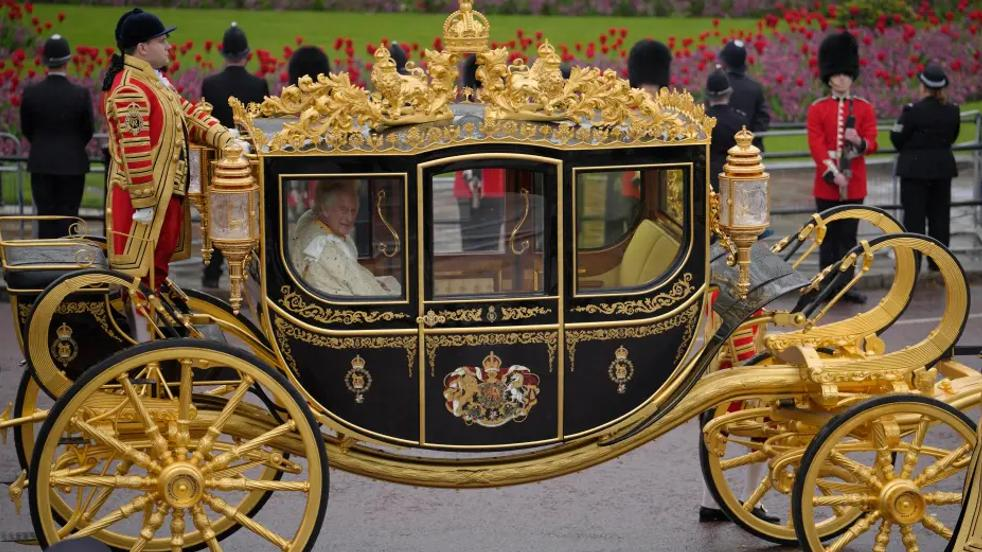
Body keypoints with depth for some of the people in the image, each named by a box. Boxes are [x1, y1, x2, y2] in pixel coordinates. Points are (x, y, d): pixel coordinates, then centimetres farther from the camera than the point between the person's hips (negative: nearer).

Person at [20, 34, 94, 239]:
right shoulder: (81, 94, -11)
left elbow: (26, 129, 4)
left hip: (41, 163, 1)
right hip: (72, 164, -1)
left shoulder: (31, 93, -8)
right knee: (68, 217, 3)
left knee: (45, 216, 7)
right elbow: (89, 130, 0)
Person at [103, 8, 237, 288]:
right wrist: (143, 201, -24)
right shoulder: (129, 89, -20)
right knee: (138, 267, -5)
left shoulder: (156, 81, 14)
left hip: (166, 192, 10)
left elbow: (189, 114, 16)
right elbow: (134, 150, -24)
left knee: (158, 261, 17)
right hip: (145, 195, -10)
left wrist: (226, 139, 0)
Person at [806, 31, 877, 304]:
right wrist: (833, 174, -18)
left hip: (855, 183, 1)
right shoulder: (817, 109, 0)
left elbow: (871, 143, -1)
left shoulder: (864, 108, 5)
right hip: (826, 183, -1)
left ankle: (846, 286, 12)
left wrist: (859, 141, -24)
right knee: (829, 237, 4)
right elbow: (816, 145, -8)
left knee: (848, 237, 5)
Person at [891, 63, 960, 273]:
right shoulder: (952, 111, 0)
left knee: (914, 216, 2)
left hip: (915, 169, -5)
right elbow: (952, 137, 11)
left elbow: (897, 138, -11)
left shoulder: (913, 111, -17)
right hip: (943, 167, 5)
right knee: (940, 215, 12)